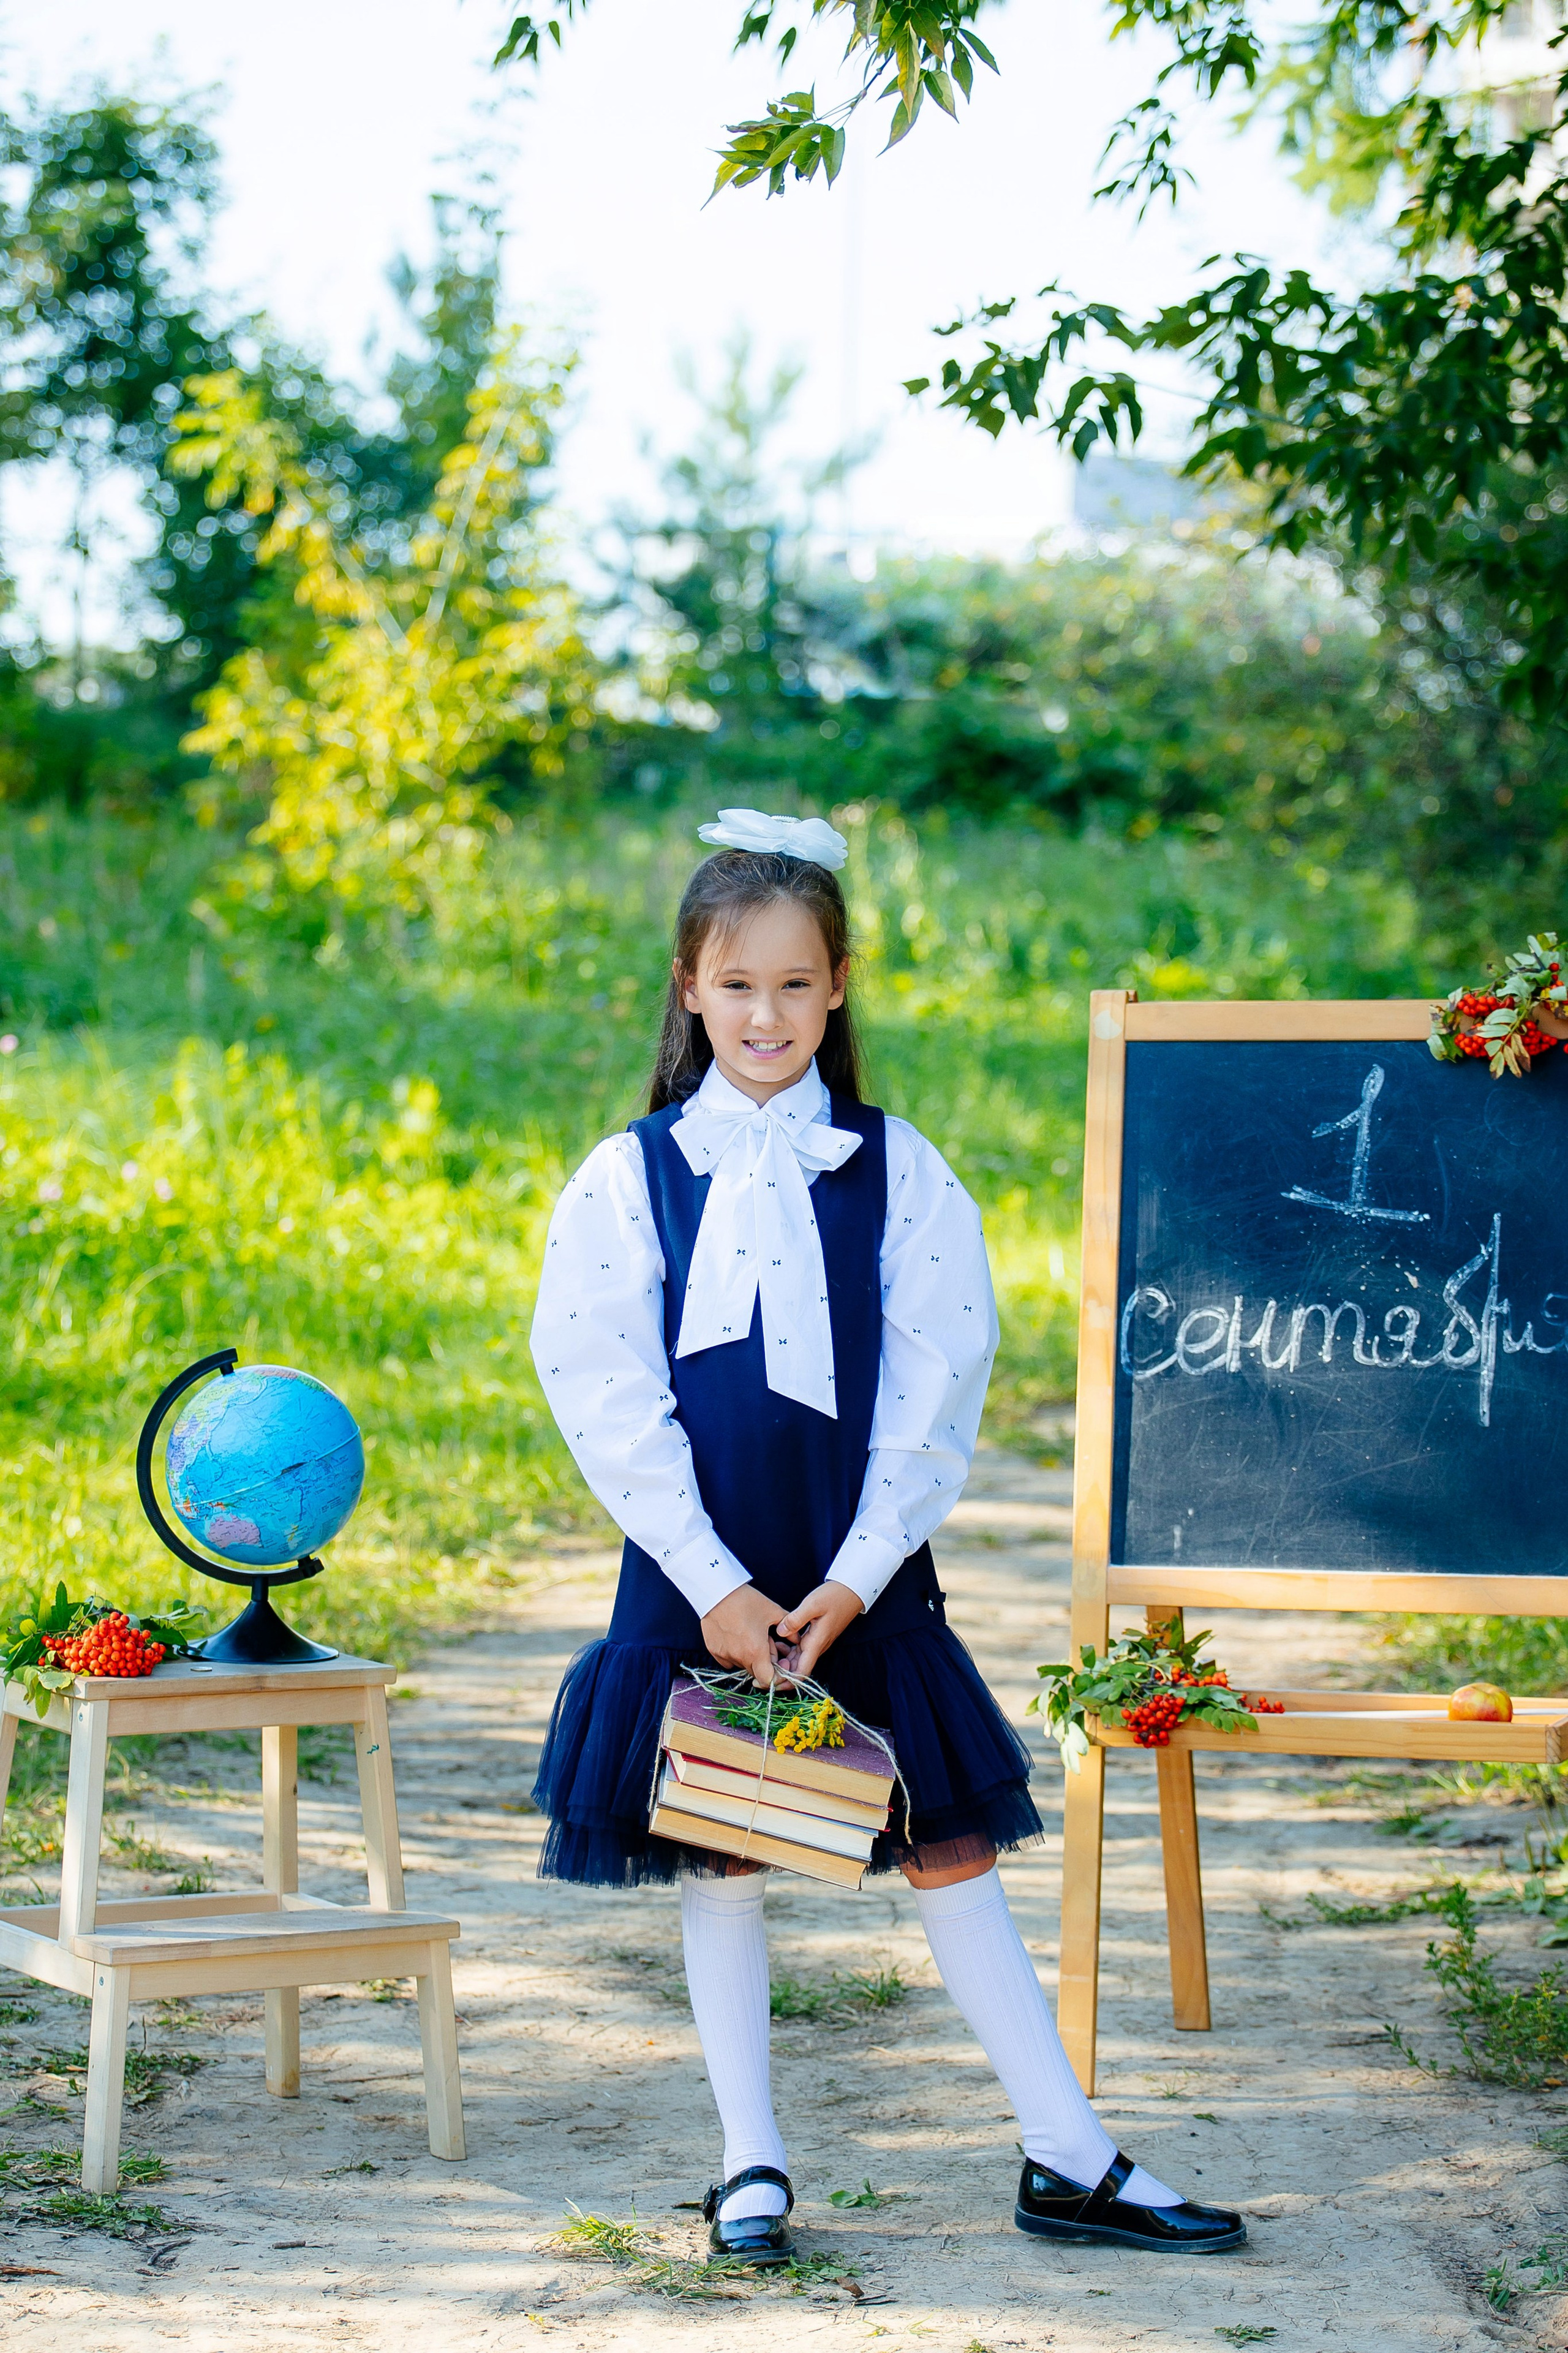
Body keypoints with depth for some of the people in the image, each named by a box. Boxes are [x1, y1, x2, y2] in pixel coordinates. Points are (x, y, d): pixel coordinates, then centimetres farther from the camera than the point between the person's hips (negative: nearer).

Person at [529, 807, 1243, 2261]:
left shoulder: (900, 1174, 2)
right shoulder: (627, 1180, -1)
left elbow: (938, 1388, -2)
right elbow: (605, 1394, -5)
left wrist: (855, 1577, -10)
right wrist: (715, 1585, -11)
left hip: (862, 1581, 0)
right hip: (698, 1583, 0)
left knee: (952, 1850, 2)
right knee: (717, 1859, 6)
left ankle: (1069, 2163, 7)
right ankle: (752, 2166, 18)